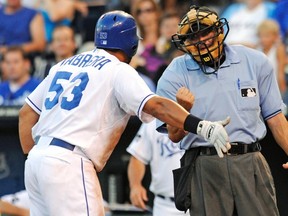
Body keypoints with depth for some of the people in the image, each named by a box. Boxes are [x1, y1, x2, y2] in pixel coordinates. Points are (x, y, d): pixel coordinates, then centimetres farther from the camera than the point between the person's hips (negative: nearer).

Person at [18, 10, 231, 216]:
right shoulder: (118, 70, -2)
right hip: (68, 164, -8)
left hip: (36, 160, 8)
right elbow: (155, 105, -19)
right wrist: (202, 126, -28)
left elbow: (27, 113, 21)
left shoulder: (64, 65, 20)